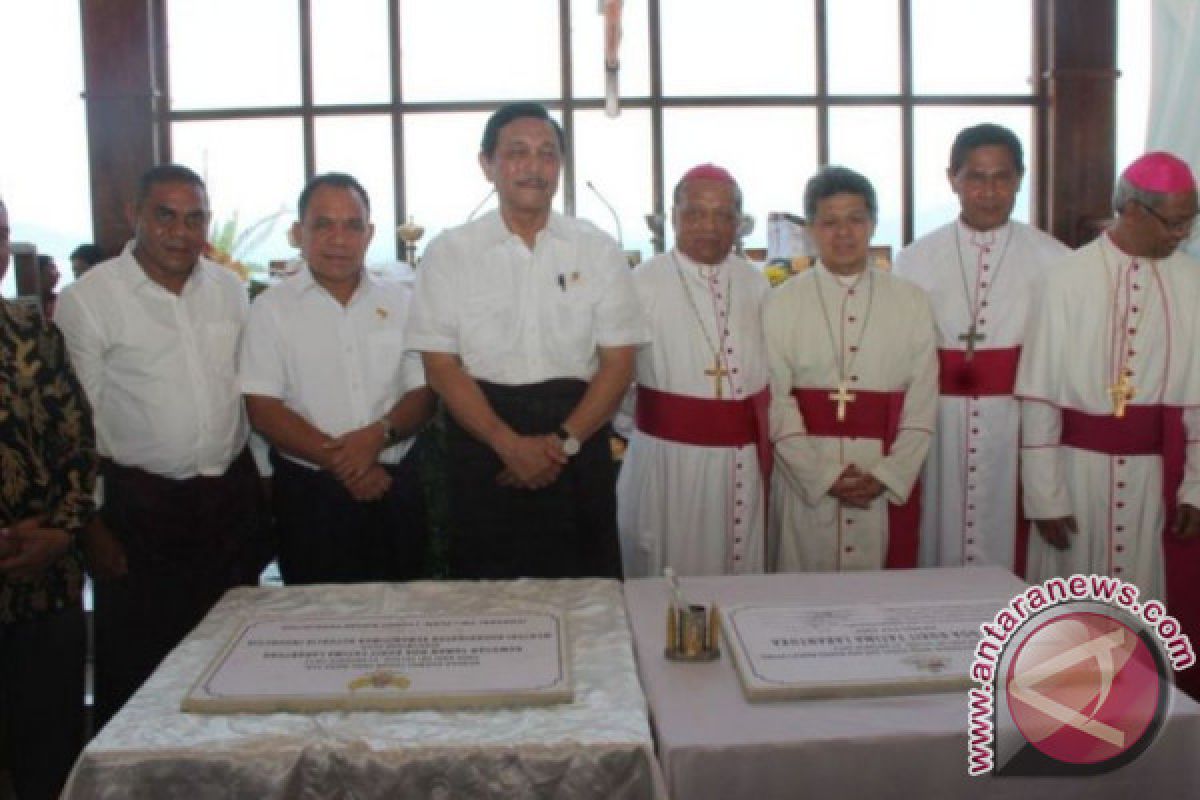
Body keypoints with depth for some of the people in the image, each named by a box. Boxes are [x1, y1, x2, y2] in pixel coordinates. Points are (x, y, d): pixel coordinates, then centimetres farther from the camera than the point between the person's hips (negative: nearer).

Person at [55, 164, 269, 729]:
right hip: (138, 507, -4)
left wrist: (263, 484, 13)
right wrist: (91, 524, -8)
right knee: (135, 664, 5)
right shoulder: (87, 300, -7)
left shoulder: (229, 290, 7)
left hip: (232, 497, 4)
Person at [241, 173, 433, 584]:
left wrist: (379, 434, -15)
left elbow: (423, 393, 5)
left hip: (396, 486, 2)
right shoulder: (272, 308, 0)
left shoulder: (400, 301, 7)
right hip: (309, 493, -2)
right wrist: (341, 462, -14)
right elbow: (263, 410, -6)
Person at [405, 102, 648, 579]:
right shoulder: (448, 254, 2)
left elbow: (618, 363, 1)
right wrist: (509, 443, -13)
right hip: (483, 449, -1)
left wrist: (563, 441, -11)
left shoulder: (598, 251, 5)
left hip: (578, 451, 1)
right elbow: (441, 367, -3)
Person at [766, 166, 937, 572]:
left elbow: (923, 401, 3)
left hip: (891, 487, 2)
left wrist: (887, 475, -8)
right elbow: (775, 403, -4)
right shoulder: (781, 304, 1)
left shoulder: (911, 302, 6)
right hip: (807, 483, -1)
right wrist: (825, 477, -11)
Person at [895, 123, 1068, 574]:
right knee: (939, 545, 8)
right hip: (939, 430, 1)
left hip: (1019, 430, -1)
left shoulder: (1052, 260, 1)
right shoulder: (916, 260, 5)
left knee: (1008, 546, 5)